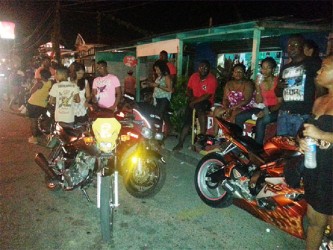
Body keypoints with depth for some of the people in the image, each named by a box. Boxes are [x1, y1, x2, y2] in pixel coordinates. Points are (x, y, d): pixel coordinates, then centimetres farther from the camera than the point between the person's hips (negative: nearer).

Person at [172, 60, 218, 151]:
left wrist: (194, 102, -21)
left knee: (199, 107, -38)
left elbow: (207, 96, -19)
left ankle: (203, 136, -31)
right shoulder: (194, 76, 4)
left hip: (206, 101, -5)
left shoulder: (212, 79, -13)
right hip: (194, 101, 5)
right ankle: (180, 143, -7)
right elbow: (188, 89, 12)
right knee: (187, 120, -11)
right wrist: (191, 97, -8)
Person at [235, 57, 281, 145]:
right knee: (239, 117, -13)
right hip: (263, 108, 5)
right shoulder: (260, 81, 5)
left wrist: (268, 111, -26)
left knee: (260, 121, -35)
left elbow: (280, 103, -12)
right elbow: (258, 101, 0)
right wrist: (257, 86, -12)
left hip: (275, 110, -5)